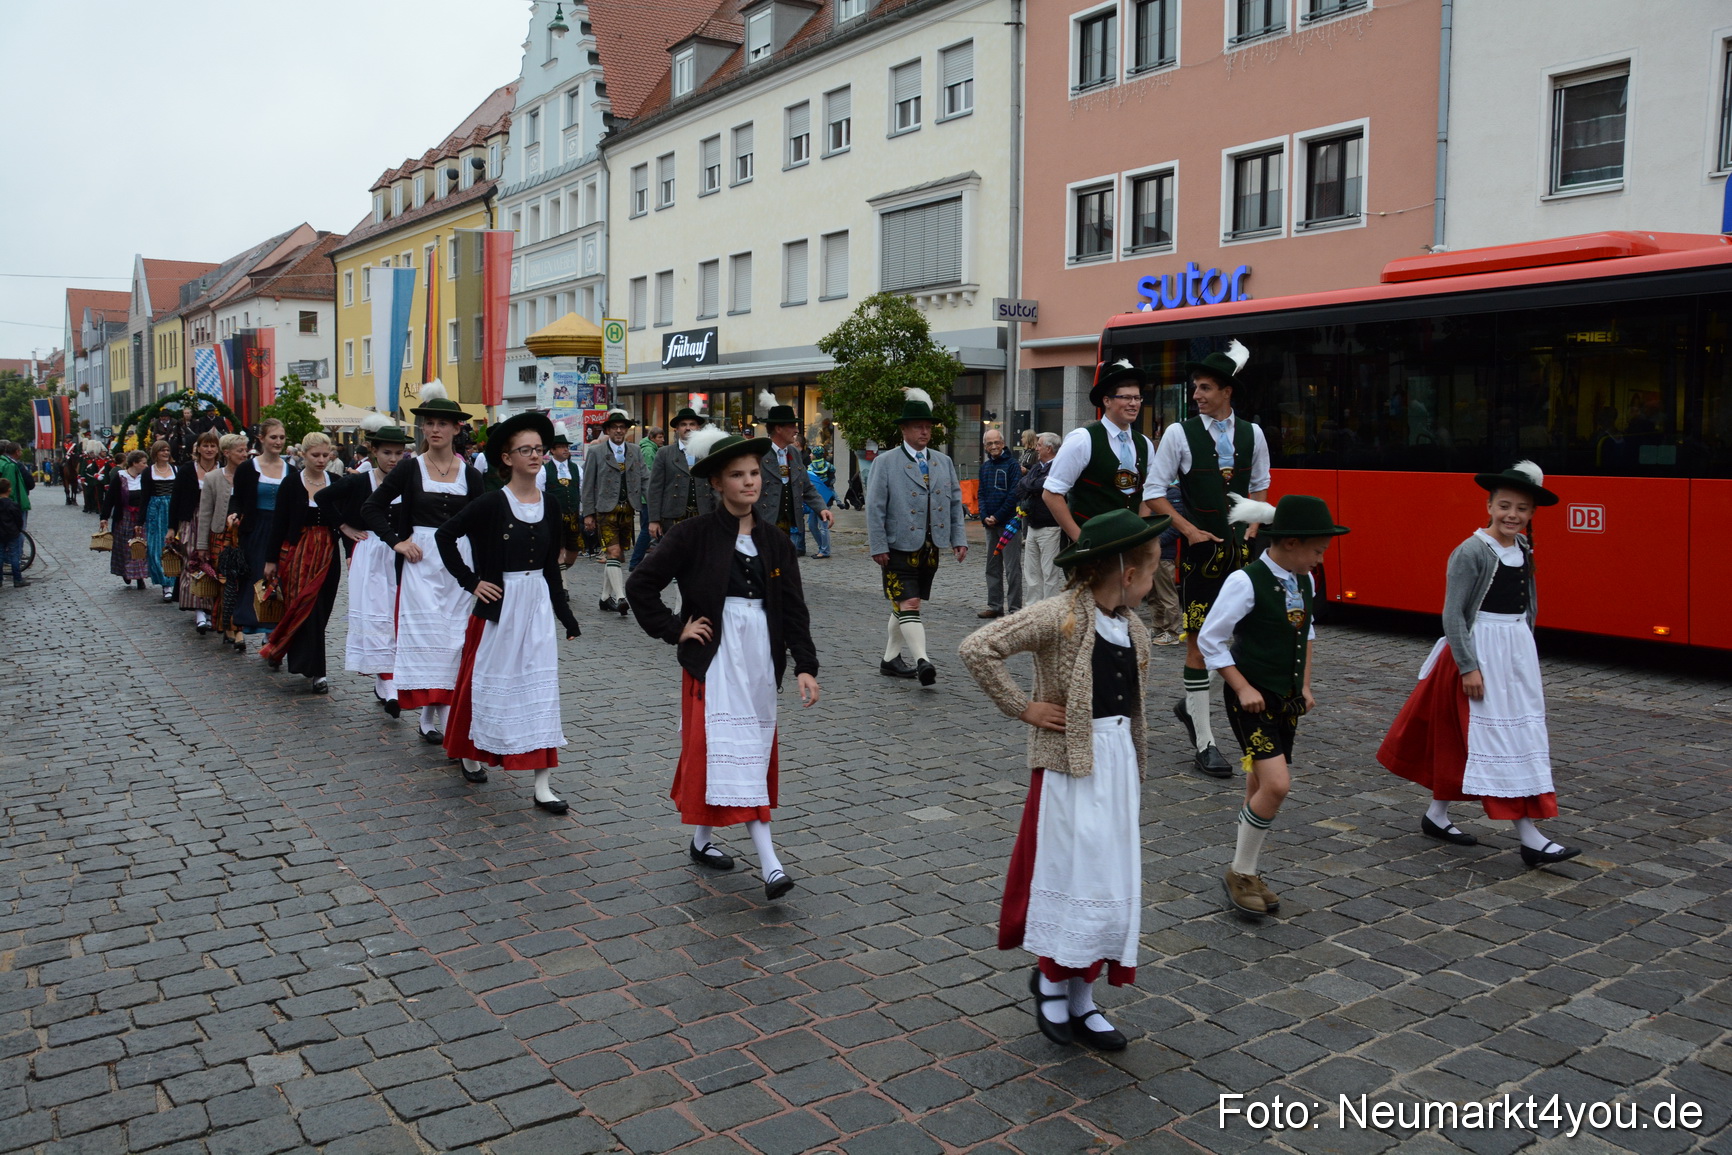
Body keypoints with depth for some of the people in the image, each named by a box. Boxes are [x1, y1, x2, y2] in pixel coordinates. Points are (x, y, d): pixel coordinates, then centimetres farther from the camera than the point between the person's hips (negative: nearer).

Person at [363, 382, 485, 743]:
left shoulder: (469, 474, 6)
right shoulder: (410, 468, 2)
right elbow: (371, 507, 4)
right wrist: (396, 541, -6)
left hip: (460, 561, 2)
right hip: (421, 560, -2)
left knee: (456, 634, 4)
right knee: (426, 631, -4)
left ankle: (448, 713, 13)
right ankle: (427, 716, 2)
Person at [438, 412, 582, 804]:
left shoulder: (548, 505, 4)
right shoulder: (492, 503, -9)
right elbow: (445, 535, -6)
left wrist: (567, 616, 11)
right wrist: (470, 580, -10)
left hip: (538, 604, 3)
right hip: (499, 604, -3)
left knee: (541, 688, -1)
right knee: (488, 681, 11)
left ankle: (542, 783, 1)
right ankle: (470, 752, 38)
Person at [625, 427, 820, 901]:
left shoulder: (775, 541, 6)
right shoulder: (695, 534, -6)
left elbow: (794, 610, 5)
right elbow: (640, 585, -5)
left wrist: (805, 666, -4)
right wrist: (675, 629, -7)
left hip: (761, 658, 5)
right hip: (715, 657, -5)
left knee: (756, 751, 8)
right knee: (731, 748, -7)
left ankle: (701, 839, 25)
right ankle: (769, 862, -1)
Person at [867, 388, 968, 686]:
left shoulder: (944, 462, 14)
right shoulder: (885, 462, -1)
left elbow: (956, 503, 16)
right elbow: (874, 507, -5)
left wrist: (959, 538, 6)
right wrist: (878, 546, -11)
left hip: (930, 548, 5)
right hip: (900, 547, -5)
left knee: (904, 605, 13)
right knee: (908, 605, -13)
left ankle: (891, 659, 22)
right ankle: (922, 661, -22)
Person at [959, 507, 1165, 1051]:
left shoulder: (1132, 627, 8)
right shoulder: (1061, 615, -17)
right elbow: (977, 647, -23)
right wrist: (1023, 707, -17)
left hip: (1119, 761, 8)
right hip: (1070, 762, -7)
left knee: (1113, 882, 11)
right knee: (1074, 877, 0)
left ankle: (1081, 1001, 25)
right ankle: (1050, 978, 24)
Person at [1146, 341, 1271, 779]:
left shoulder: (1252, 434, 8)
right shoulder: (1179, 433, -3)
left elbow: (1259, 488, 18)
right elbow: (1155, 491, -1)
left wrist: (1252, 526, 2)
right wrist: (1188, 528, -10)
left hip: (1239, 545, 4)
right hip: (1199, 547, -4)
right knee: (1198, 640, -1)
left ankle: (1191, 705, 29)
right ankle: (1204, 744, 5)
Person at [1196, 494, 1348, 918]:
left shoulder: (1305, 582, 5)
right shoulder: (1246, 582, -18)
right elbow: (1210, 639, -14)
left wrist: (1305, 687, 15)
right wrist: (1242, 688, -15)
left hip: (1287, 700, 7)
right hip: (1253, 699, -7)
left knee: (1261, 788, 12)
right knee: (1275, 784, -16)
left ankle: (1249, 874, 25)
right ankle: (1240, 874, 1)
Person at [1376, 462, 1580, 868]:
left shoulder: (1523, 549, 8)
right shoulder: (1471, 552, -15)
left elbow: (1528, 604, 18)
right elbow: (1453, 614, -17)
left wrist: (1525, 647, 16)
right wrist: (1468, 666, -19)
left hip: (1518, 650, 8)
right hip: (1480, 651, -8)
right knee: (1500, 739, -6)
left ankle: (1437, 815, 26)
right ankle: (1529, 838, -3)